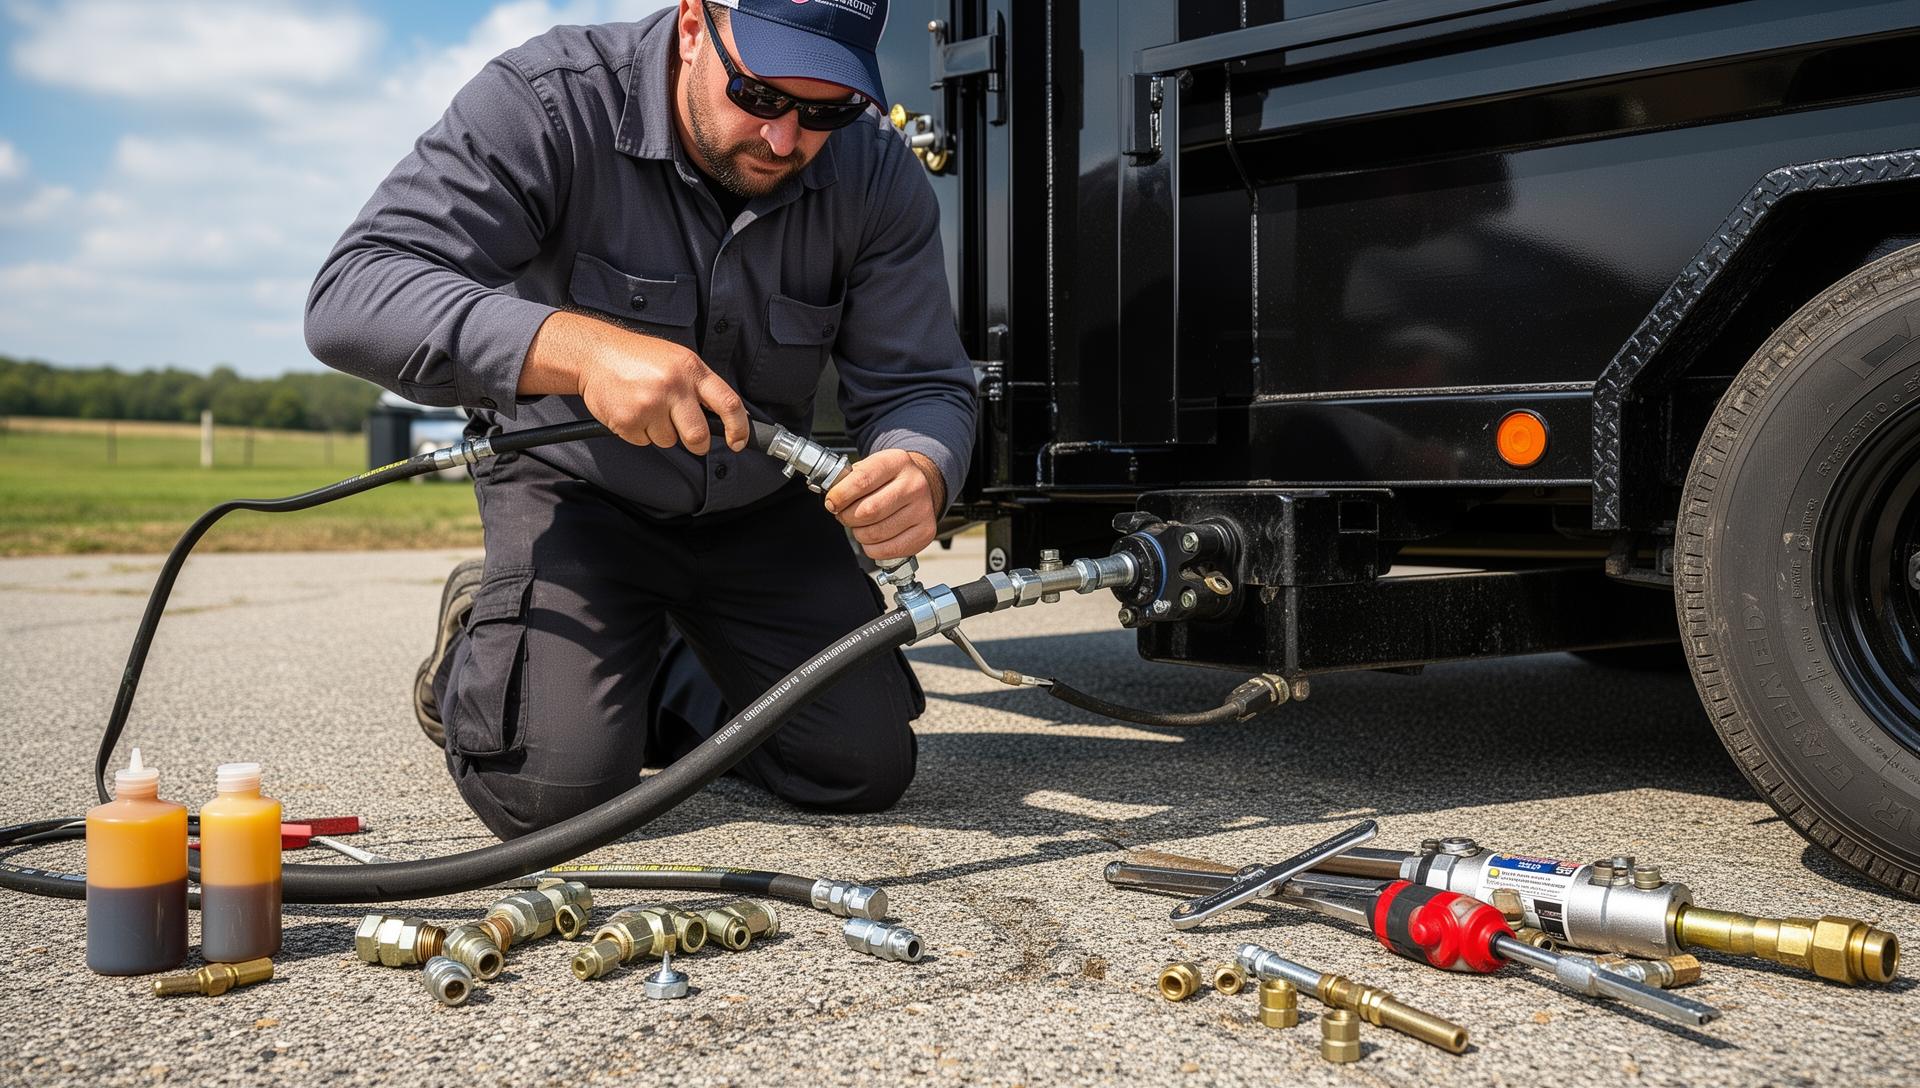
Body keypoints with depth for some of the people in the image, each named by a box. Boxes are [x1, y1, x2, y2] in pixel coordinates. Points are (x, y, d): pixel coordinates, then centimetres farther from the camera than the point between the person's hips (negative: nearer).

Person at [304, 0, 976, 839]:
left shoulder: (879, 175, -15)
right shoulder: (547, 101, -26)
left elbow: (923, 385, -13)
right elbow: (349, 296, -34)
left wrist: (919, 477, -39)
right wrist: (580, 347, -51)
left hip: (761, 507, 4)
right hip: (575, 483, -3)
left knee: (867, 769, -4)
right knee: (556, 789, -21)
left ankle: (663, 690, 25)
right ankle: (478, 645, 15)